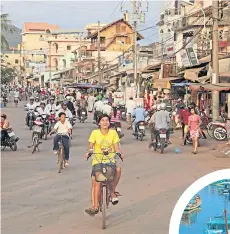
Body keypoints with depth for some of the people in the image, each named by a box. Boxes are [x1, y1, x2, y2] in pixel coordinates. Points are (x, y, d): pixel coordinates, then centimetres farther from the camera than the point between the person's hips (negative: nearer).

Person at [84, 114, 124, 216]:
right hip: (97, 161, -1)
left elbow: (116, 147, 1)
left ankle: (112, 191, -9)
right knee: (95, 183, -13)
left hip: (110, 160, 1)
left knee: (118, 169, -31)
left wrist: (120, 153, -19)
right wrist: (88, 152, -23)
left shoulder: (113, 133, 2)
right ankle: (95, 206, -6)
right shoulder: (95, 133, 0)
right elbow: (91, 146, -2)